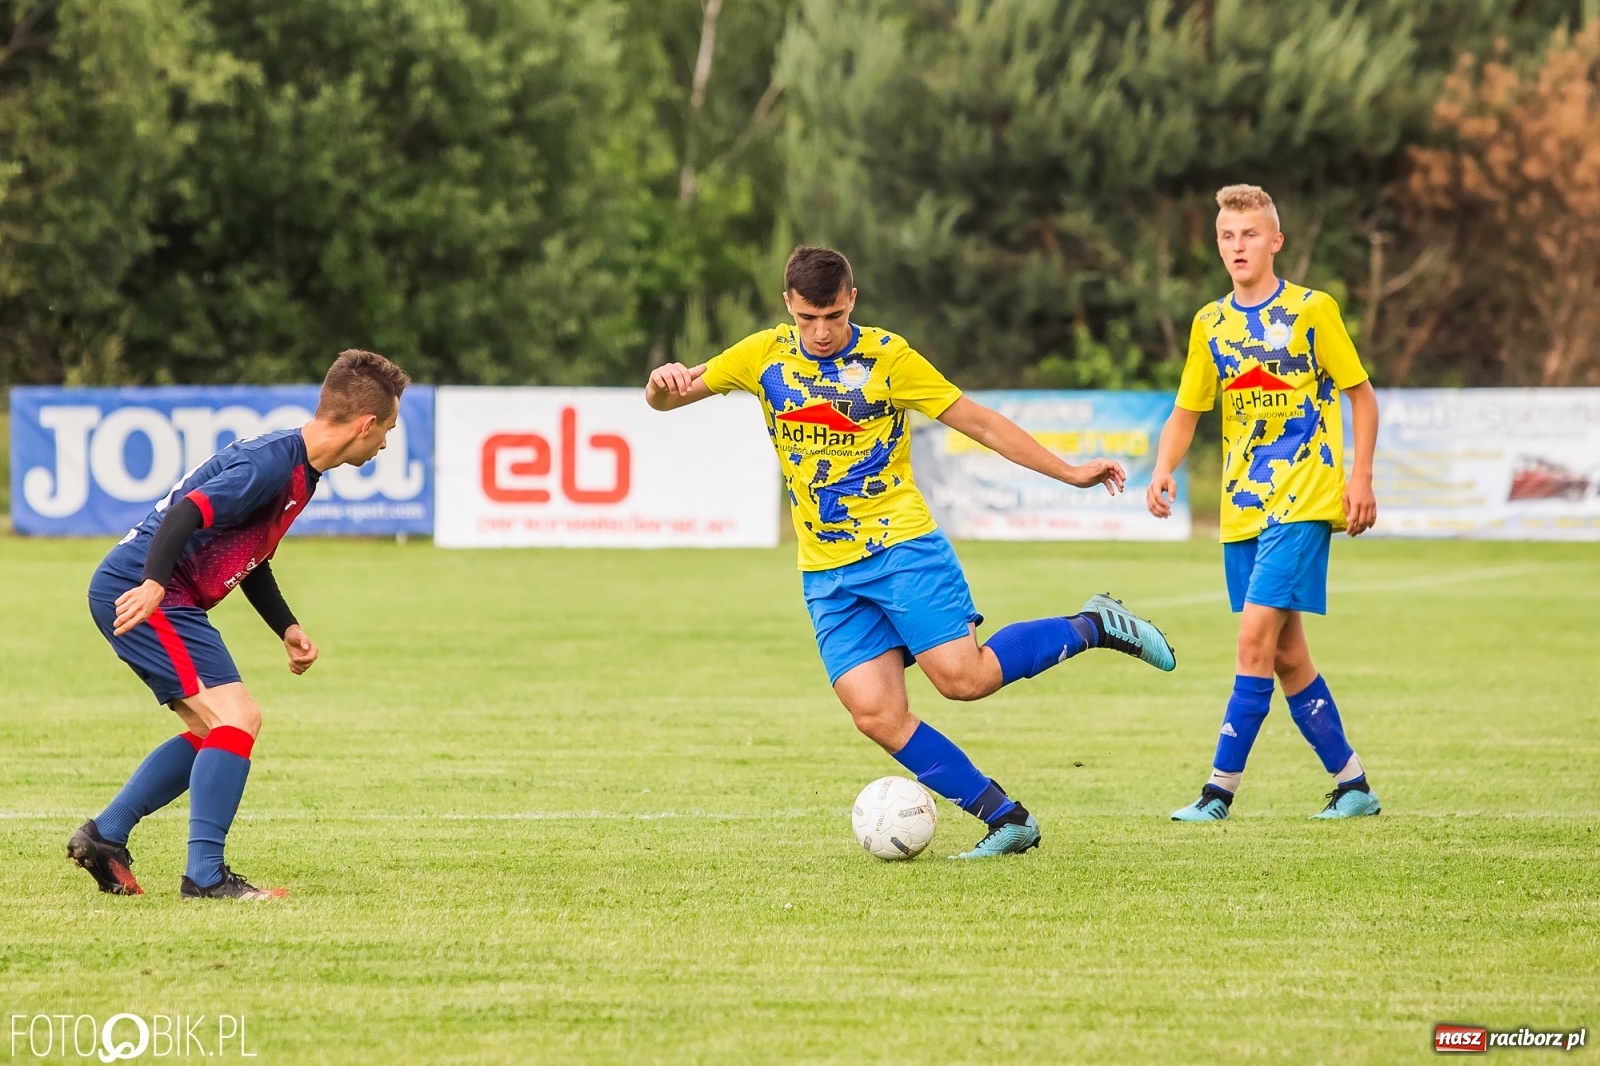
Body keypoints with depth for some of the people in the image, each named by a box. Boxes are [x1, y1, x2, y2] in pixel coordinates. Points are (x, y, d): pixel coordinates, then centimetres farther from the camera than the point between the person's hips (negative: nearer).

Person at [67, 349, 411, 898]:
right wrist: (153, 583, -40)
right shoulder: (273, 463, -17)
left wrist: (288, 630, 16)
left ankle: (104, 836, 18)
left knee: (214, 732, 16)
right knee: (236, 718, -15)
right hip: (141, 593, -11)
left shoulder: (297, 470, 15)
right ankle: (205, 875, -18)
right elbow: (186, 513, -28)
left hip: (152, 594, 11)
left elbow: (252, 559, 25)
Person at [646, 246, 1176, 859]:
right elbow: (666, 397, 10)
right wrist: (664, 383, -15)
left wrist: (1068, 472, 0)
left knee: (961, 676, -18)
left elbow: (978, 422, 2)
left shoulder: (886, 357, -3)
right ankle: (1007, 820, -3)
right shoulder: (764, 356, 5)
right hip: (827, 573, 3)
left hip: (901, 546, -3)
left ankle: (1092, 628, 6)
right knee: (877, 716, -11)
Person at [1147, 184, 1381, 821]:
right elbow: (1187, 410, 15)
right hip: (1243, 509, 6)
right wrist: (1164, 471, -2)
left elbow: (1360, 393, 1)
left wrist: (1360, 477, -7)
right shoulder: (1210, 324, 9)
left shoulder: (1311, 310, -4)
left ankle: (1221, 789, -13)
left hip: (1303, 503, -6)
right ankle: (1352, 785, 18)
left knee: (1257, 638, -15)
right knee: (1286, 655, 8)